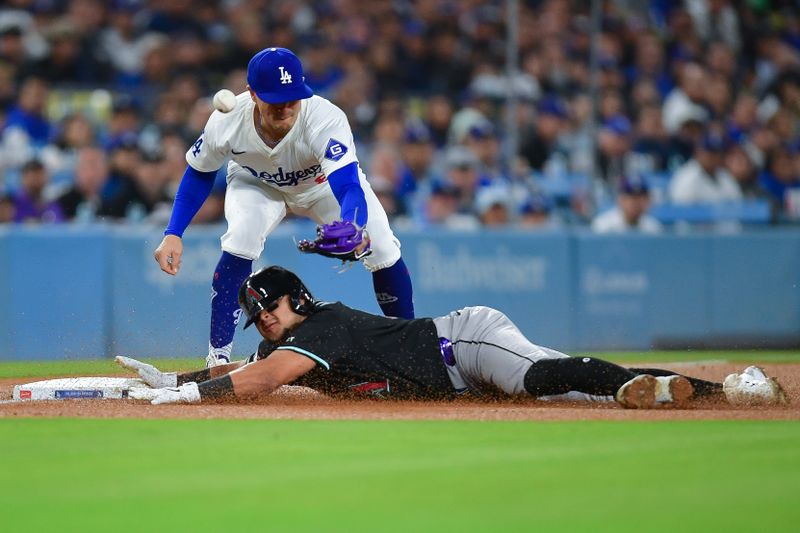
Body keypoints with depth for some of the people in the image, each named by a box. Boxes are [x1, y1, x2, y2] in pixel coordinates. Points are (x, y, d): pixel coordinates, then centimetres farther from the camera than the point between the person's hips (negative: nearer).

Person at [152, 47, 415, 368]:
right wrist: (173, 234, -21)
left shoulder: (327, 119, -42)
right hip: (258, 183, 0)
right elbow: (199, 174, -14)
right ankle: (217, 358, -19)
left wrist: (354, 229, -74)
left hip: (324, 182, 0)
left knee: (382, 250, -13)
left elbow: (350, 188, -53)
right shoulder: (226, 122, -35)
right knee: (240, 242, -29)